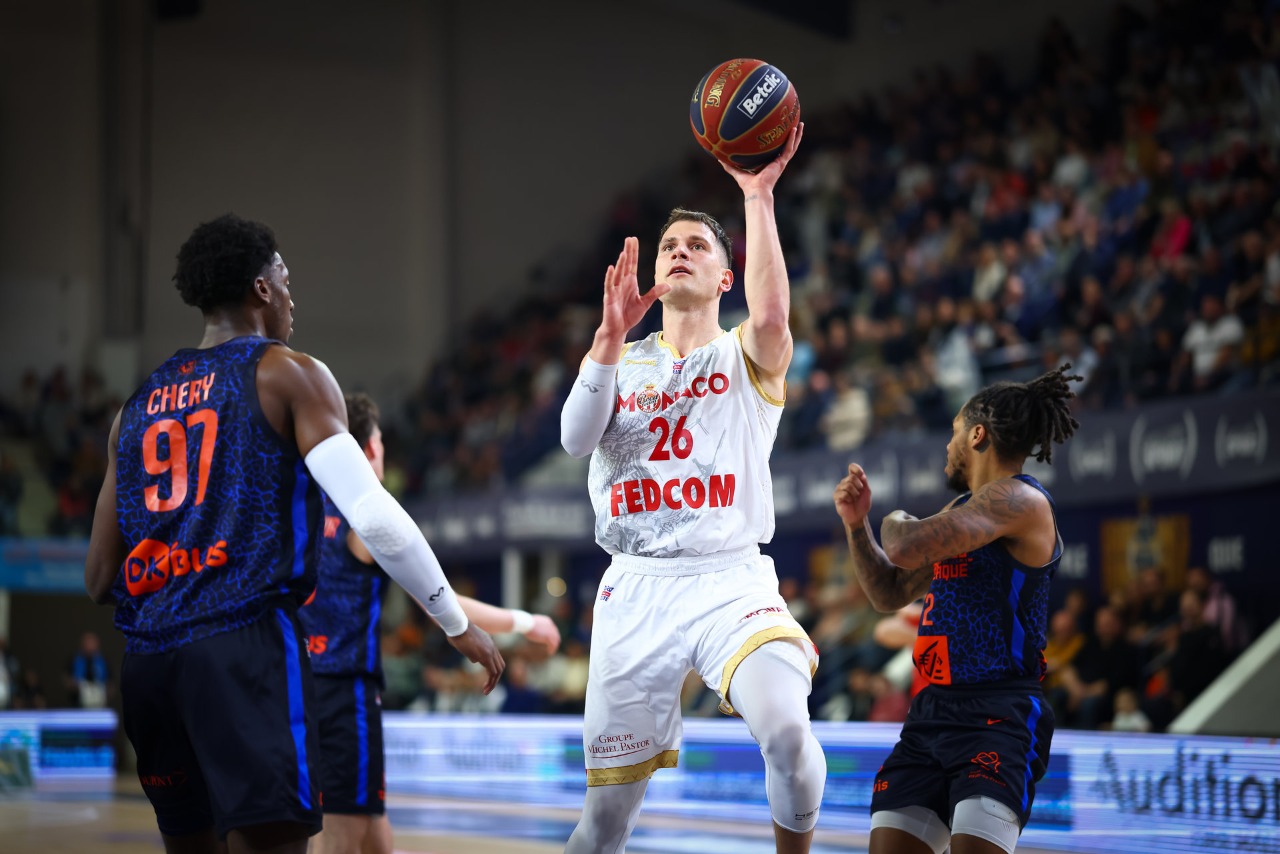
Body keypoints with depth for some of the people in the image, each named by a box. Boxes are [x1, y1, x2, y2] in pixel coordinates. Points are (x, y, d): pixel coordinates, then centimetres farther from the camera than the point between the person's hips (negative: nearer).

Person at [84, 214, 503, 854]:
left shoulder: (137, 405, 20)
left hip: (146, 658, 6)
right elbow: (374, 518, -8)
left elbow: (98, 580, 17)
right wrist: (458, 623, 1)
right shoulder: (289, 375, 3)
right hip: (245, 642, -6)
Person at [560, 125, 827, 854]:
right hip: (637, 587, 2)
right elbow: (576, 438, -3)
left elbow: (772, 315, -17)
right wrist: (612, 334, -13)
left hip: (731, 580, -2)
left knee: (787, 729, -29)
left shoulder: (747, 358, 8)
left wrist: (758, 196, -19)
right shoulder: (624, 360, 16)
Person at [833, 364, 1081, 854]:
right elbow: (890, 593, 26)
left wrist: (897, 522, 1)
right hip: (932, 712, 9)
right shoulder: (963, 510, 19)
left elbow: (907, 550, -22)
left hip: (998, 718, -9)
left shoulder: (1020, 500, -11)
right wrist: (857, 523, 12)